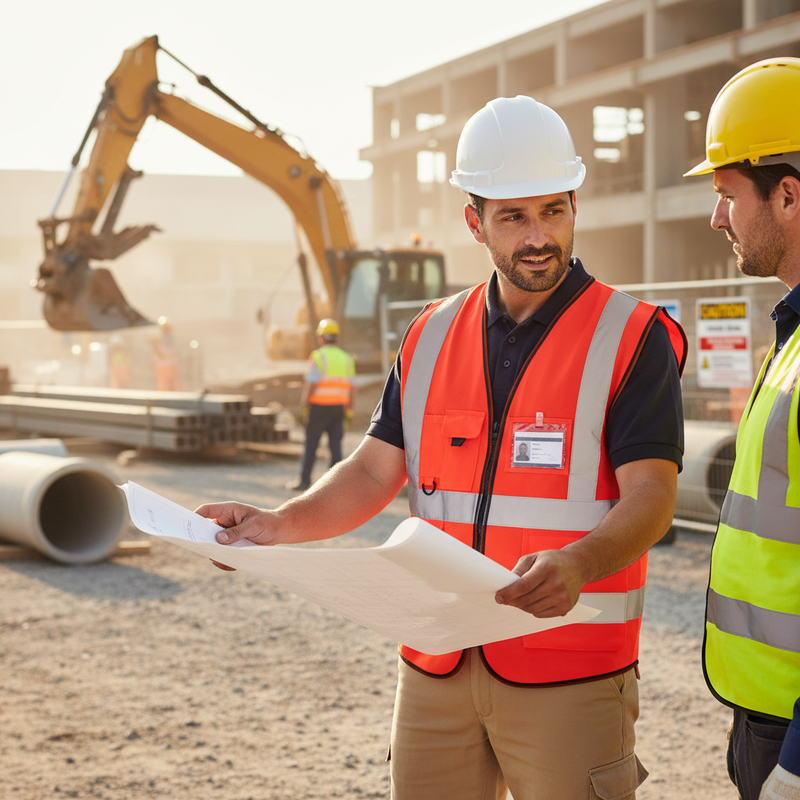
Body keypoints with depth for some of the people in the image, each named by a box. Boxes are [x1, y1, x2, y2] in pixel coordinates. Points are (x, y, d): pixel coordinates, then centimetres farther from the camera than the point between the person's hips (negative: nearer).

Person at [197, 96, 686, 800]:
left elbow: (651, 496, -12)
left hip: (570, 671, -4)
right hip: (436, 665, 4)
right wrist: (281, 525, -6)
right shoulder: (431, 337, 11)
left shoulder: (633, 338, -4)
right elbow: (377, 472, 10)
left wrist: (579, 564, -32)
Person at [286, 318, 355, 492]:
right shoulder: (346, 358, 9)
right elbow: (351, 388, 8)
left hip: (320, 407, -5)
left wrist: (303, 407, -10)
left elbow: (310, 385, -15)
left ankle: (304, 480, 4)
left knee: (310, 444, 2)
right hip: (338, 407, 5)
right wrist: (349, 411, 11)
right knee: (335, 444, 4)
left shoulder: (318, 357, -10)